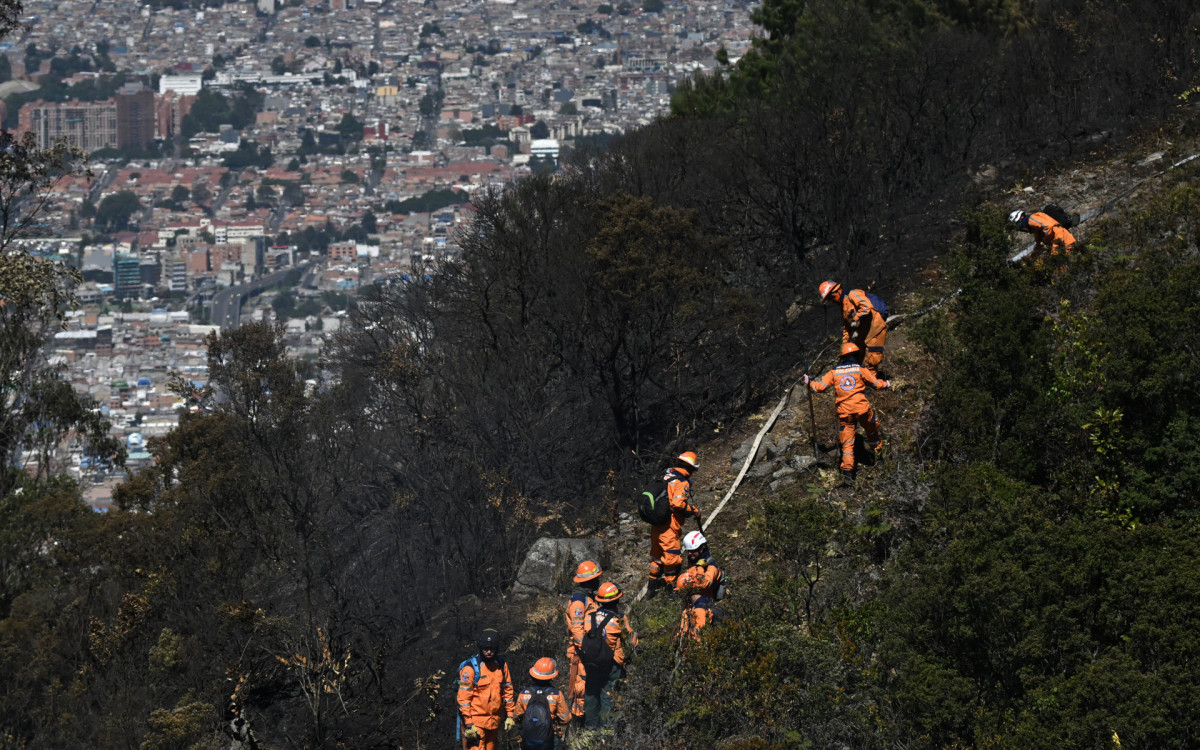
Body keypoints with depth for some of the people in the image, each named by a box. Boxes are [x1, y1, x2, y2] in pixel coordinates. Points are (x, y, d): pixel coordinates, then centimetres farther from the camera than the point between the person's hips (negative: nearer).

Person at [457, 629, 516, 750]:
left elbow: (507, 691, 16)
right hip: (475, 720, -6)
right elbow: (463, 697, -13)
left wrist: (510, 715, 12)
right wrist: (468, 724, -16)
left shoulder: (501, 666, 7)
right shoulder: (470, 668, -12)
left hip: (494, 721, 6)